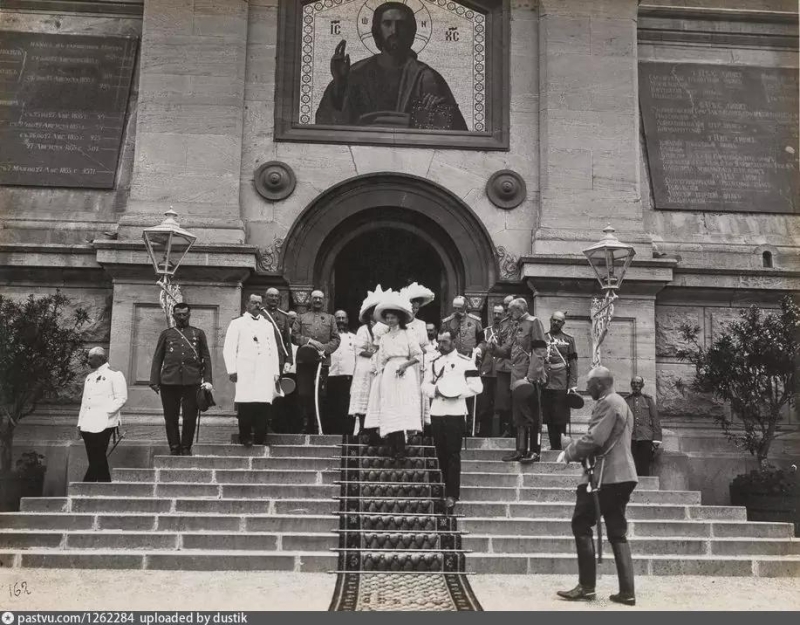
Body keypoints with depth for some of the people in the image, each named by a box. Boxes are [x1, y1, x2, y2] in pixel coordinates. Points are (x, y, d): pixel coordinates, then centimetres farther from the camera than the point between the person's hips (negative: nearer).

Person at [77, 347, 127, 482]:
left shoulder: (114, 375, -2)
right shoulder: (89, 377, 20)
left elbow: (122, 398, -8)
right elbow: (84, 401, 22)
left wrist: (105, 412, -15)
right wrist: (80, 423, 16)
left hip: (103, 424, -8)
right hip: (88, 425, 8)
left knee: (97, 459, -8)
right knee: (95, 459, 7)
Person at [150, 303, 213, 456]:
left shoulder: (198, 333, 15)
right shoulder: (166, 334, 16)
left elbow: (206, 357, 11)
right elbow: (157, 358, 12)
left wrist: (207, 380, 0)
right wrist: (154, 381, 2)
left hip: (192, 381, -1)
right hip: (169, 381, 1)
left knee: (190, 417, -1)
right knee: (171, 417, 2)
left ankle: (186, 448, 10)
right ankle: (174, 448, 12)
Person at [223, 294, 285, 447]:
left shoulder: (268, 325, 22)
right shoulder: (237, 323, 12)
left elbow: (274, 350, 20)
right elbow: (229, 349, 6)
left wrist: (276, 372, 12)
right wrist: (232, 370, -5)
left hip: (265, 372, 3)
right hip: (245, 371, -3)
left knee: (264, 404, -8)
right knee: (245, 404, -11)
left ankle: (260, 438, -2)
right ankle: (245, 437, -2)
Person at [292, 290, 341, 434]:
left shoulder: (330, 318, 18)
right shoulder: (301, 317, 16)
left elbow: (336, 339, 9)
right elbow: (294, 336, 5)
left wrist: (324, 350, -8)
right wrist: (309, 341, -10)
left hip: (323, 361, 0)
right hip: (304, 361, 0)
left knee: (318, 395, -2)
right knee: (303, 394, -4)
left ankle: (316, 427, 2)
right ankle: (305, 426, -1)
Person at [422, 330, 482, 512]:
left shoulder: (465, 362, 0)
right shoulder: (433, 363, 16)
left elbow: (477, 386, -4)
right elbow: (425, 385, 12)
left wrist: (458, 392, -16)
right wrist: (434, 390, -9)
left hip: (456, 413, -5)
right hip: (436, 412, 5)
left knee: (453, 454, -7)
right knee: (441, 453, 8)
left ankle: (452, 495, -7)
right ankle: (449, 487, 22)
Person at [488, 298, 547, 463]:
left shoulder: (533, 323, -6)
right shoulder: (517, 326, 20)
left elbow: (539, 351, -14)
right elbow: (508, 351, 20)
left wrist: (531, 376, -20)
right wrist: (494, 347, 0)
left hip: (529, 378, -9)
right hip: (517, 378, 9)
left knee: (532, 416, -3)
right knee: (519, 416, 12)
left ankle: (534, 451, 2)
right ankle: (521, 450, 18)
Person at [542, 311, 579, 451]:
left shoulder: (568, 340, 7)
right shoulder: (542, 338, 12)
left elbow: (573, 363, 3)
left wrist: (573, 384, -6)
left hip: (561, 386, -2)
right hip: (544, 384, 2)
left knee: (560, 419, -3)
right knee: (549, 419, 4)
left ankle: (560, 445, 2)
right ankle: (554, 446, 10)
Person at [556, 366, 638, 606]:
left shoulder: (608, 403, -11)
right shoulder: (621, 404, 22)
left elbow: (594, 439, -20)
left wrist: (568, 453, -7)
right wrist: (577, 455, 20)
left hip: (605, 476, -10)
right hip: (620, 475, 10)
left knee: (581, 524, -2)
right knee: (617, 533, 8)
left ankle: (586, 586, -1)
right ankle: (627, 591, 4)